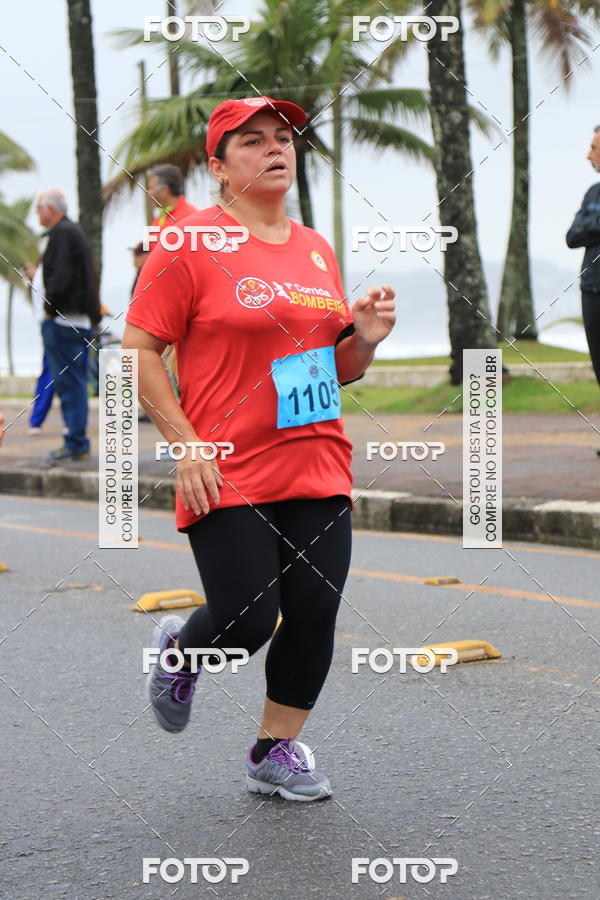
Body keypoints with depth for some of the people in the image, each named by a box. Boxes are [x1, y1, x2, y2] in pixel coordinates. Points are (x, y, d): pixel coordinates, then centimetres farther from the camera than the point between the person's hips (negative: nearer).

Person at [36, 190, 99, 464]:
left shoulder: (62, 233, -11)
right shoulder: (73, 231, 20)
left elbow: (61, 276, -21)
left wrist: (49, 306, -11)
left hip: (63, 319, -10)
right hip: (78, 319, 10)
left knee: (69, 382, -8)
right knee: (73, 381, 12)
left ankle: (76, 443, -7)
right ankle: (77, 441, 15)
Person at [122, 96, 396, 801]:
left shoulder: (316, 249, 15)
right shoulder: (191, 243, -5)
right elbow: (138, 351, -7)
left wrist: (366, 338, 1)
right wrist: (186, 446, -13)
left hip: (319, 471, 6)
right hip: (229, 477, -6)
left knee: (313, 616, 1)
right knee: (246, 623, -9)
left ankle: (277, 752, 20)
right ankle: (180, 650, 26)